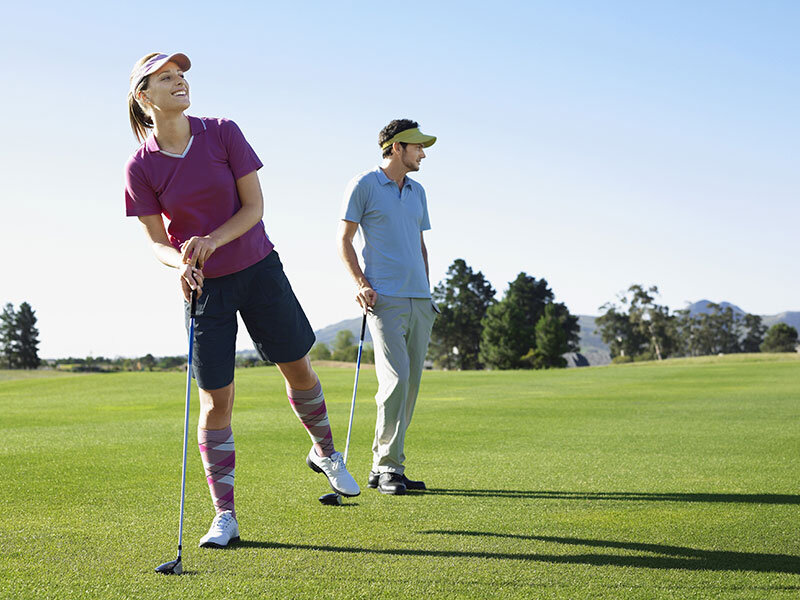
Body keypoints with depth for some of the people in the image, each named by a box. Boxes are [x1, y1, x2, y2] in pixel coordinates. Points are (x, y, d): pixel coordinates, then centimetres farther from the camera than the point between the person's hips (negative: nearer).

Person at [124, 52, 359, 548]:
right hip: (203, 285, -1)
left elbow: (254, 205, -8)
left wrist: (212, 240, -23)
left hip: (258, 268, 1)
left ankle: (325, 453, 39)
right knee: (216, 400, -3)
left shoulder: (223, 133, -8)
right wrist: (181, 264, -26)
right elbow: (157, 241, -4)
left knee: (298, 368, 10)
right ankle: (225, 517, 5)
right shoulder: (141, 167, -9)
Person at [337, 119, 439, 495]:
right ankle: (388, 467, -10)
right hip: (385, 299, -7)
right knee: (395, 380, -16)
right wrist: (361, 283, -12)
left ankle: (382, 467, 11)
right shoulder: (364, 186, 1)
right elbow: (344, 240, 0)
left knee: (410, 384, 4)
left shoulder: (417, 192, 20)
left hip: (419, 301, 7)